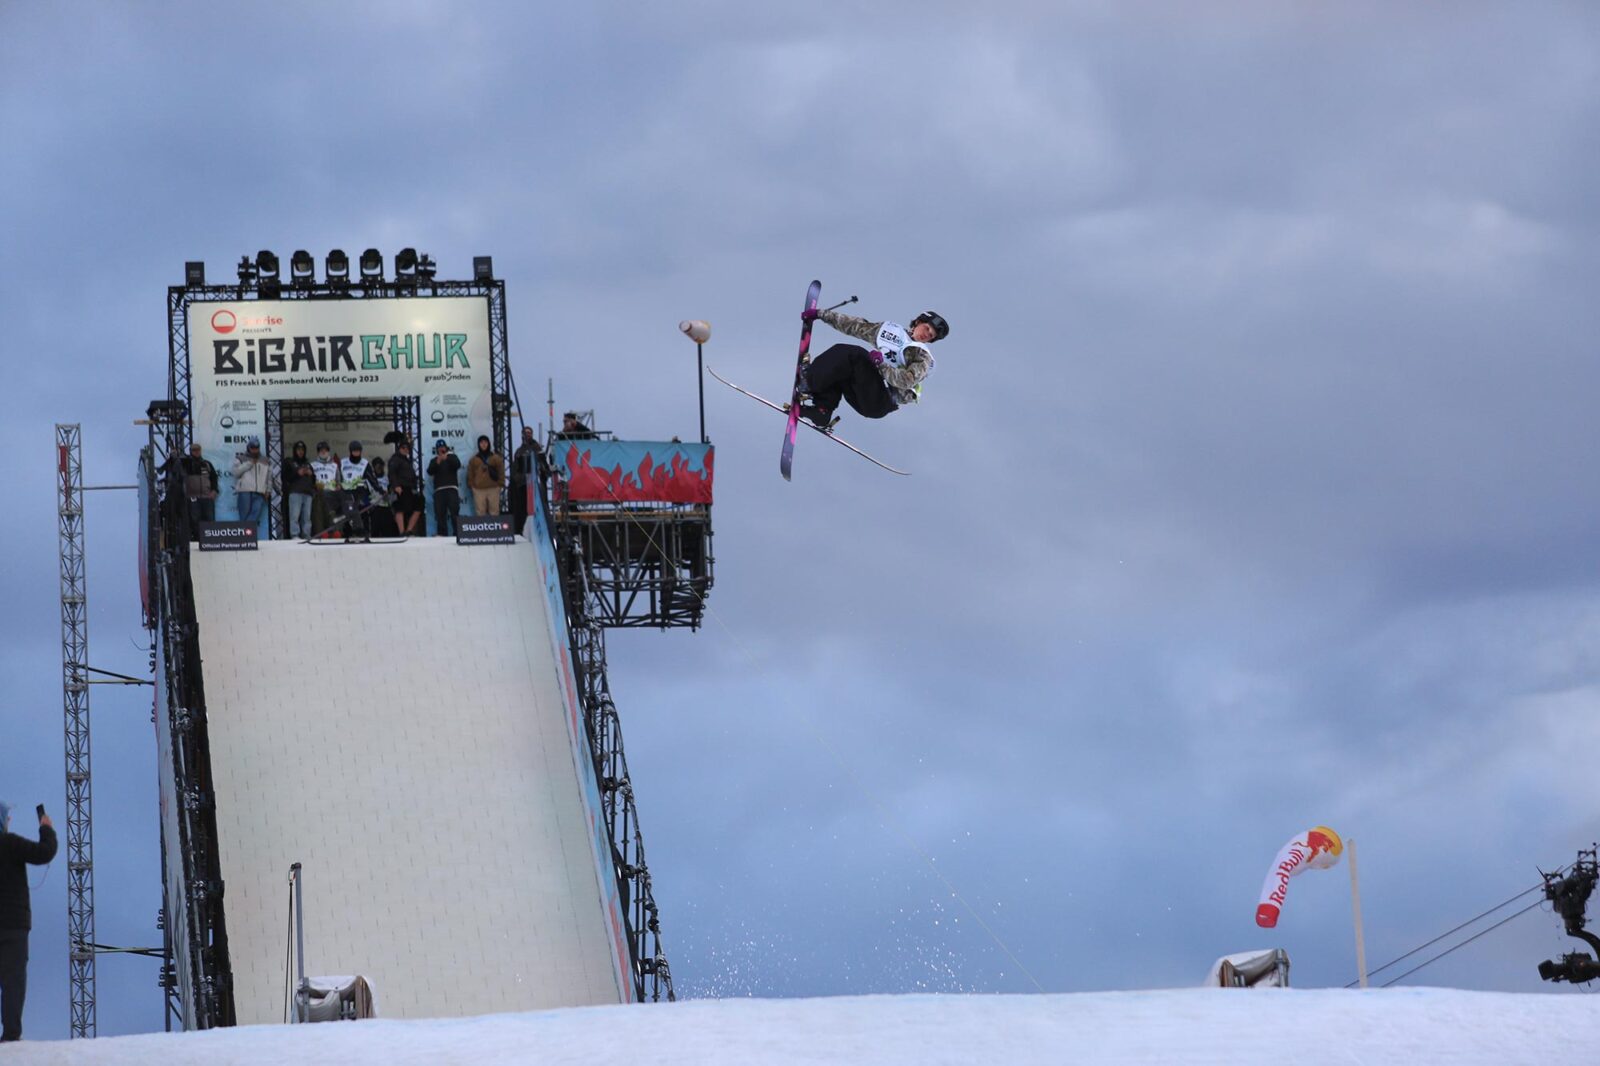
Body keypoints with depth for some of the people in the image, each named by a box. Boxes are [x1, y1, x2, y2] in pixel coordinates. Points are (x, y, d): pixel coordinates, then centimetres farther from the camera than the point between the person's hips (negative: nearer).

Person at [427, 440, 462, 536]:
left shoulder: (452, 457, 13)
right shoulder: (434, 460, 17)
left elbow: (457, 465, -7)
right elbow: (430, 472, 1)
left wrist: (447, 458, -21)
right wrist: (437, 463, -15)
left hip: (451, 488, -2)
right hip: (439, 489, 2)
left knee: (454, 510, -11)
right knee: (440, 512, -4)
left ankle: (457, 532, -13)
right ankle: (442, 533, -2)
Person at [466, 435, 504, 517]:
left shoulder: (496, 458, 6)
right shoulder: (474, 460, 9)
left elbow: (501, 471, 6)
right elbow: (470, 474, 11)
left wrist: (500, 483, -1)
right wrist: (471, 485, 2)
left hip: (493, 488, 0)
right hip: (479, 489, 0)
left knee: (494, 510, 2)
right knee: (480, 512, -3)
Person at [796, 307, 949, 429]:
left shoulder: (923, 357, 4)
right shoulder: (891, 329, 20)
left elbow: (907, 381, -13)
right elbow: (855, 326, 22)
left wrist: (881, 364, -23)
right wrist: (821, 314, 21)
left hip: (881, 402, -6)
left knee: (855, 354, -22)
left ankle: (809, 383, -28)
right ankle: (822, 410, -25)